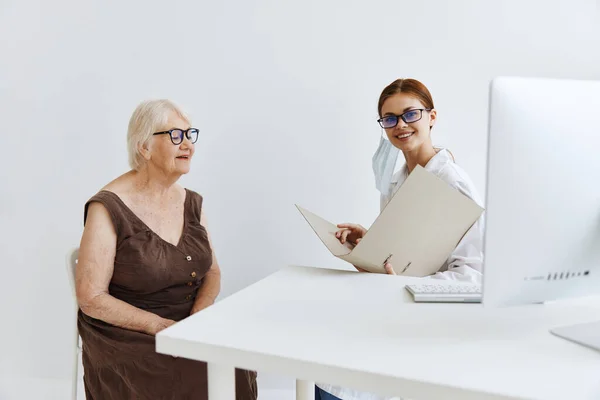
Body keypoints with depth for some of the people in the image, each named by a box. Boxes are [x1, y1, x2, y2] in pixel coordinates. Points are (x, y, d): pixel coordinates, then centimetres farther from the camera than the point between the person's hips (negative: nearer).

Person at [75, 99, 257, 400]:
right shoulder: (109, 208, -12)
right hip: (126, 335, -5)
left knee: (237, 369, -18)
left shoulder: (191, 202, 6)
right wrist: (160, 326, -20)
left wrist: (198, 317, -12)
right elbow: (91, 297, -13)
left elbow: (212, 273, 8)